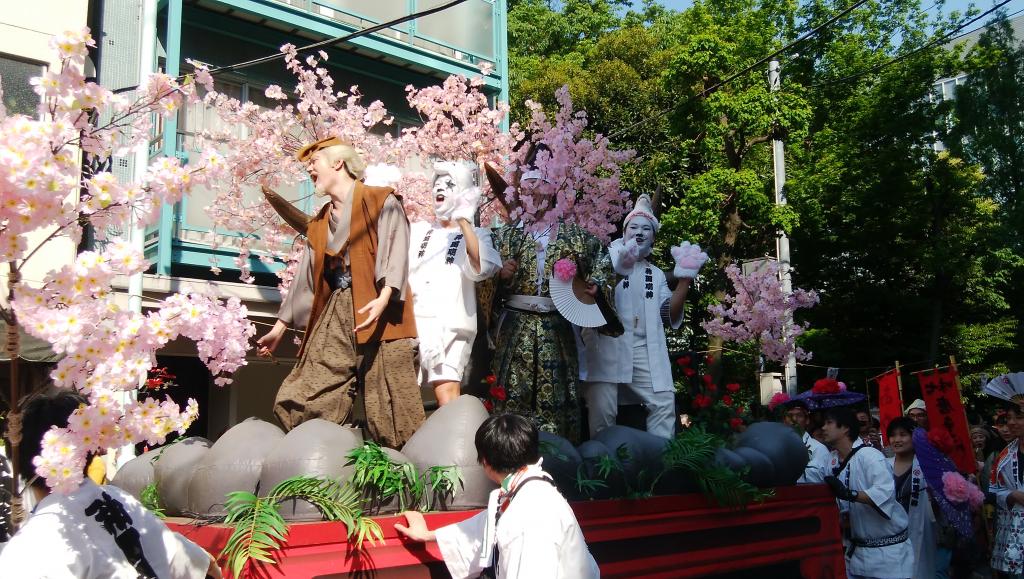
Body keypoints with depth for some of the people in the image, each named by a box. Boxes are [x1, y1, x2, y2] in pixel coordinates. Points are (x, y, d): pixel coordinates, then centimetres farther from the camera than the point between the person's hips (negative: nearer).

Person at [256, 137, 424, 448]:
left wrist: (384, 297, -24)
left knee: (392, 411, -10)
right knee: (297, 404, -5)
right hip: (334, 317, 7)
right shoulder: (320, 221, 26)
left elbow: (396, 250, -8)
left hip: (379, 313, -6)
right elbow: (306, 278, 28)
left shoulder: (382, 201, 5)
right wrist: (280, 327, 26)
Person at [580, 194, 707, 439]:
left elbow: (669, 316, 12)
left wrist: (685, 279, 3)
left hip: (645, 351, 4)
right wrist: (616, 269, -22)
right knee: (602, 409, -12)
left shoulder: (656, 275, 24)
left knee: (664, 403, -4)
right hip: (606, 347, -4)